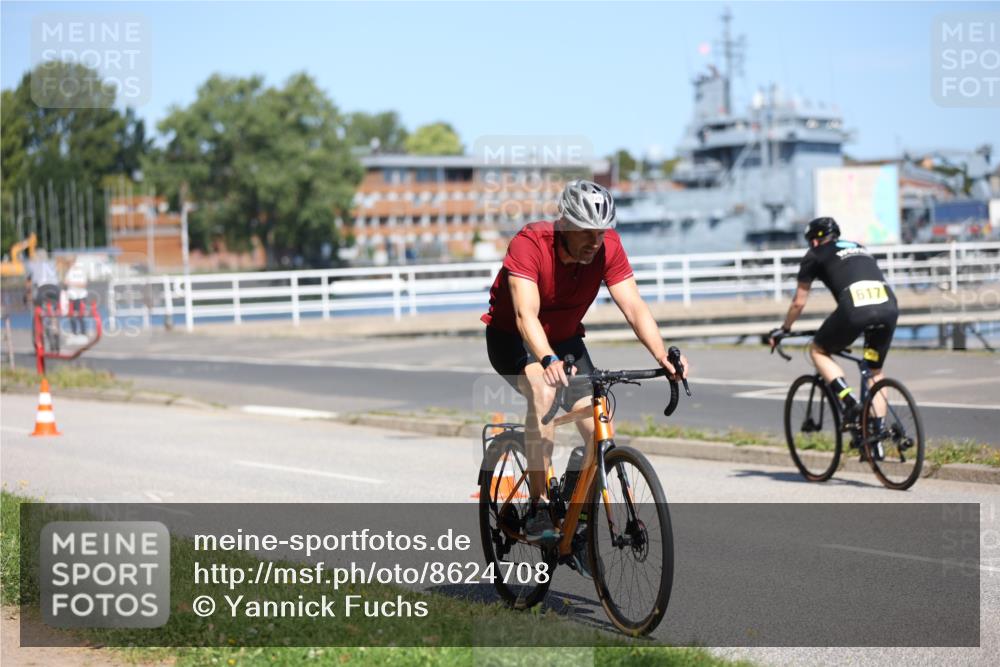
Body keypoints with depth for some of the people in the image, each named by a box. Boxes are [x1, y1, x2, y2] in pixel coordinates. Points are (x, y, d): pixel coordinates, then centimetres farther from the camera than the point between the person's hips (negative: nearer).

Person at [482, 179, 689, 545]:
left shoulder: (608, 246, -18)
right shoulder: (529, 244, -31)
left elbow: (634, 306, -23)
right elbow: (526, 315, -41)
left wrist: (663, 356, -39)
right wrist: (548, 361, -58)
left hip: (565, 340, 4)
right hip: (512, 339, -4)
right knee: (543, 391, -36)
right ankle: (538, 508, -28)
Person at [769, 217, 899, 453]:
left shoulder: (815, 255, 20)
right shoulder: (859, 248, 35)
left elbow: (798, 302, 23)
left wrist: (783, 330, 38)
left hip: (855, 309, -5)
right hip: (889, 307, 5)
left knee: (818, 350, 19)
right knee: (875, 372, 22)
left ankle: (850, 403, 1)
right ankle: (877, 435, 16)